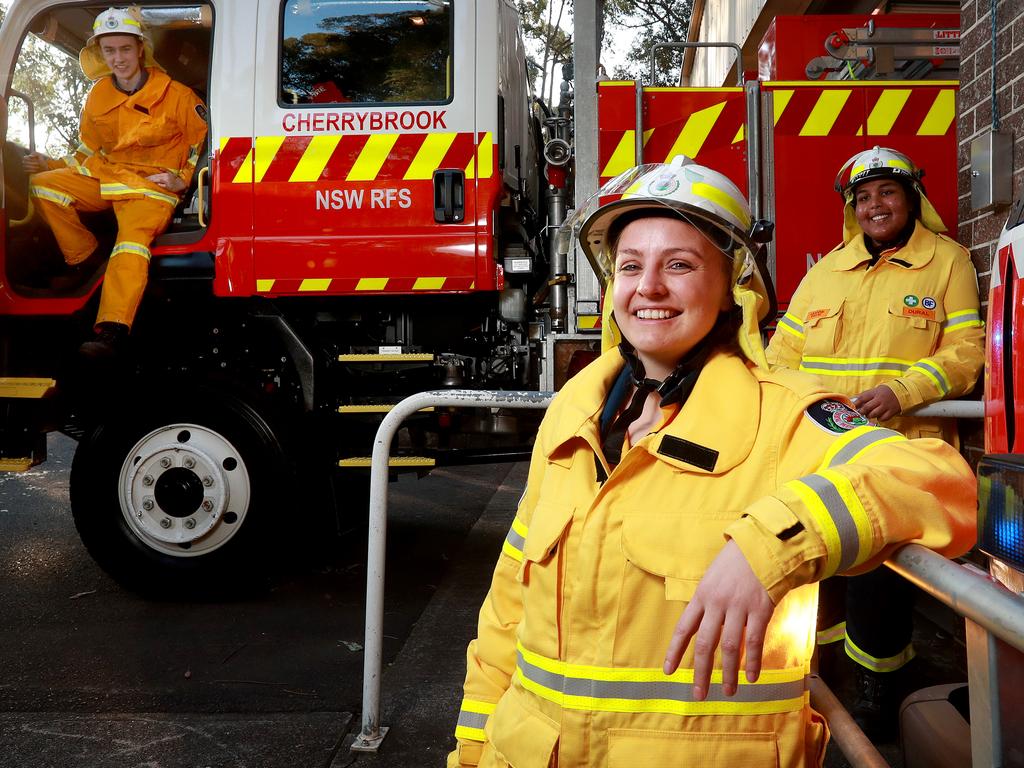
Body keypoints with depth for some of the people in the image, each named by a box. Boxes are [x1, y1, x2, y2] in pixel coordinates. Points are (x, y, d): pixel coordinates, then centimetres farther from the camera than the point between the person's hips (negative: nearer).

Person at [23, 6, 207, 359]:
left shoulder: (176, 95, -4)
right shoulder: (98, 96, 10)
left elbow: (203, 138, 5)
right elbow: (88, 151, 19)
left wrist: (184, 178, -9)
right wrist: (51, 164, 3)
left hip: (153, 185, -6)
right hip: (104, 177, 6)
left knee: (133, 238, -33)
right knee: (42, 185, -12)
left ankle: (112, 329, -44)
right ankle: (86, 257, 1)